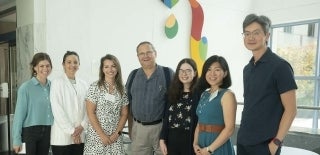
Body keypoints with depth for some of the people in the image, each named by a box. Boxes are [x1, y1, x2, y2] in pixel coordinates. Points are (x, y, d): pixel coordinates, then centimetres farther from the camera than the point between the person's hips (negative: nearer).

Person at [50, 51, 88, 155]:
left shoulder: (83, 84, 10)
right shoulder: (57, 83, -3)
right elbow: (57, 110, -9)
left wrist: (82, 126, -8)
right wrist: (71, 131, -11)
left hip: (80, 136, 4)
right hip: (62, 137, -4)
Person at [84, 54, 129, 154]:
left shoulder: (122, 89, 4)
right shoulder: (95, 87, -6)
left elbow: (124, 114, 6)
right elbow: (90, 113, -8)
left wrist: (117, 133, -6)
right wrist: (102, 135, -12)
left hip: (115, 137, 3)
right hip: (96, 135, -3)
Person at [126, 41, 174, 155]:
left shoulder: (168, 73, -7)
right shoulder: (133, 75, 5)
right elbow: (129, 103, 11)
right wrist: (130, 128, 10)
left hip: (162, 127, -3)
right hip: (138, 128, 4)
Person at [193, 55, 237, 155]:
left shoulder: (227, 95, -10)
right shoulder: (204, 94, 8)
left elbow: (229, 129, -16)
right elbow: (199, 123, 10)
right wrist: (195, 144, -3)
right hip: (202, 145, 6)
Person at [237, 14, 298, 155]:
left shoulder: (280, 66, -10)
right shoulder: (247, 69, 9)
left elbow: (291, 109, -12)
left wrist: (276, 142, -15)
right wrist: (243, 135, 8)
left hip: (265, 144, -6)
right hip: (242, 141, 6)